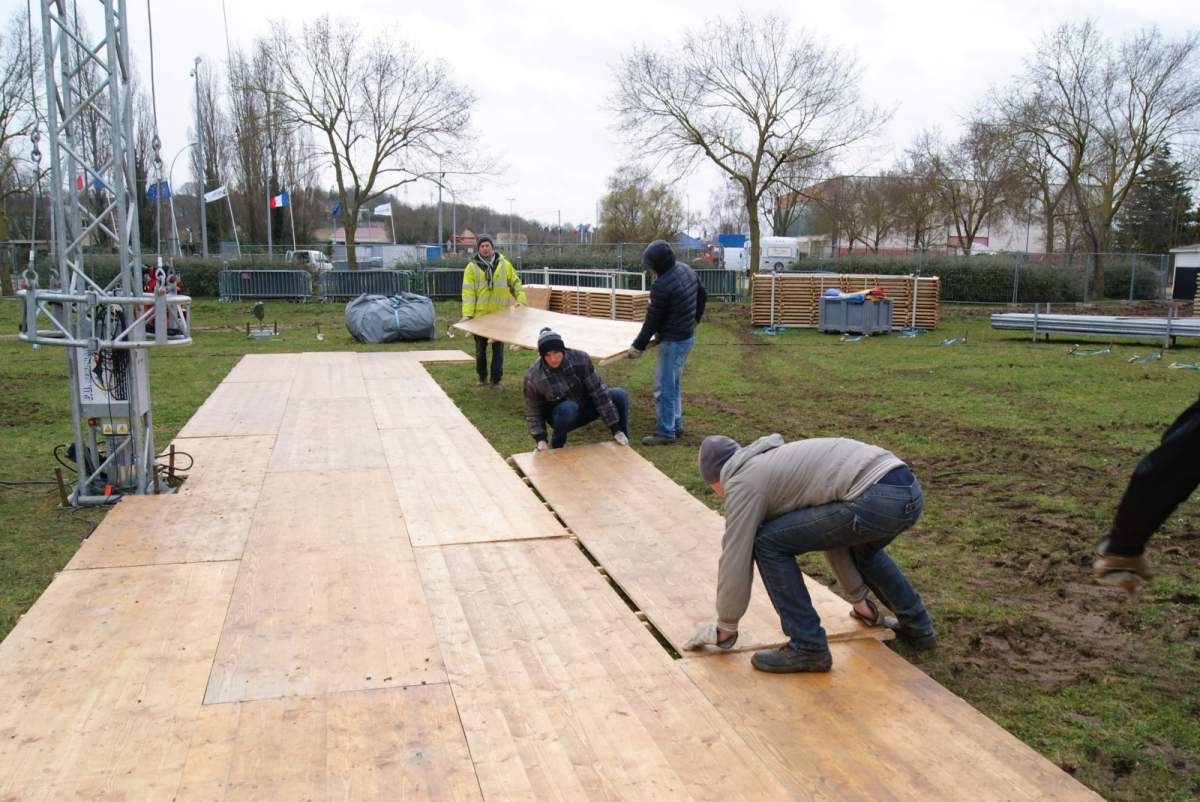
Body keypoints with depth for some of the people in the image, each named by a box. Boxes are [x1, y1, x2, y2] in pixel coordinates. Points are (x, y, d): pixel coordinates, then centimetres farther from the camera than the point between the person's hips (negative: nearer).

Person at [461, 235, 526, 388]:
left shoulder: (504, 264, 2)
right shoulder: (472, 267, -4)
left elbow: (515, 283, 13)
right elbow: (468, 292, -10)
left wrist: (521, 299, 1)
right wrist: (467, 314, -18)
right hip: (480, 315, 0)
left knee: (498, 348, 3)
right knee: (480, 348, 12)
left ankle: (496, 379, 12)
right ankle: (482, 376, 30)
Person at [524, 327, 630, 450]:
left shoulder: (580, 358, -24)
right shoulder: (533, 377, -25)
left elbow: (598, 390, -20)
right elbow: (533, 412, -13)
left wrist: (615, 426, -20)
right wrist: (540, 438, -26)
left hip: (585, 407, 3)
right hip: (562, 415, -3)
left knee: (620, 395, -17)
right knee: (568, 408, -38)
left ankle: (623, 445, 1)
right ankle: (556, 447, -11)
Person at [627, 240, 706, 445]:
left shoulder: (661, 286, -24)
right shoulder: (687, 270, 4)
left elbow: (653, 320, -17)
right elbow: (702, 296, 19)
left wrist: (638, 347, -6)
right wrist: (693, 320, 32)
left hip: (673, 341, -10)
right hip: (688, 336, 10)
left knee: (664, 387, -2)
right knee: (673, 383, 21)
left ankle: (665, 432, 3)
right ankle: (676, 424, 30)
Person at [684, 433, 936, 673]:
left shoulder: (742, 482, 6)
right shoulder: (776, 462, 32)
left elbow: (736, 557, 6)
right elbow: (830, 532, 39)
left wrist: (725, 628, 19)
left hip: (879, 499, -10)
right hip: (908, 491, 10)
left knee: (768, 543, 1)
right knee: (860, 543, 40)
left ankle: (808, 648, 7)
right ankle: (916, 627, 43)